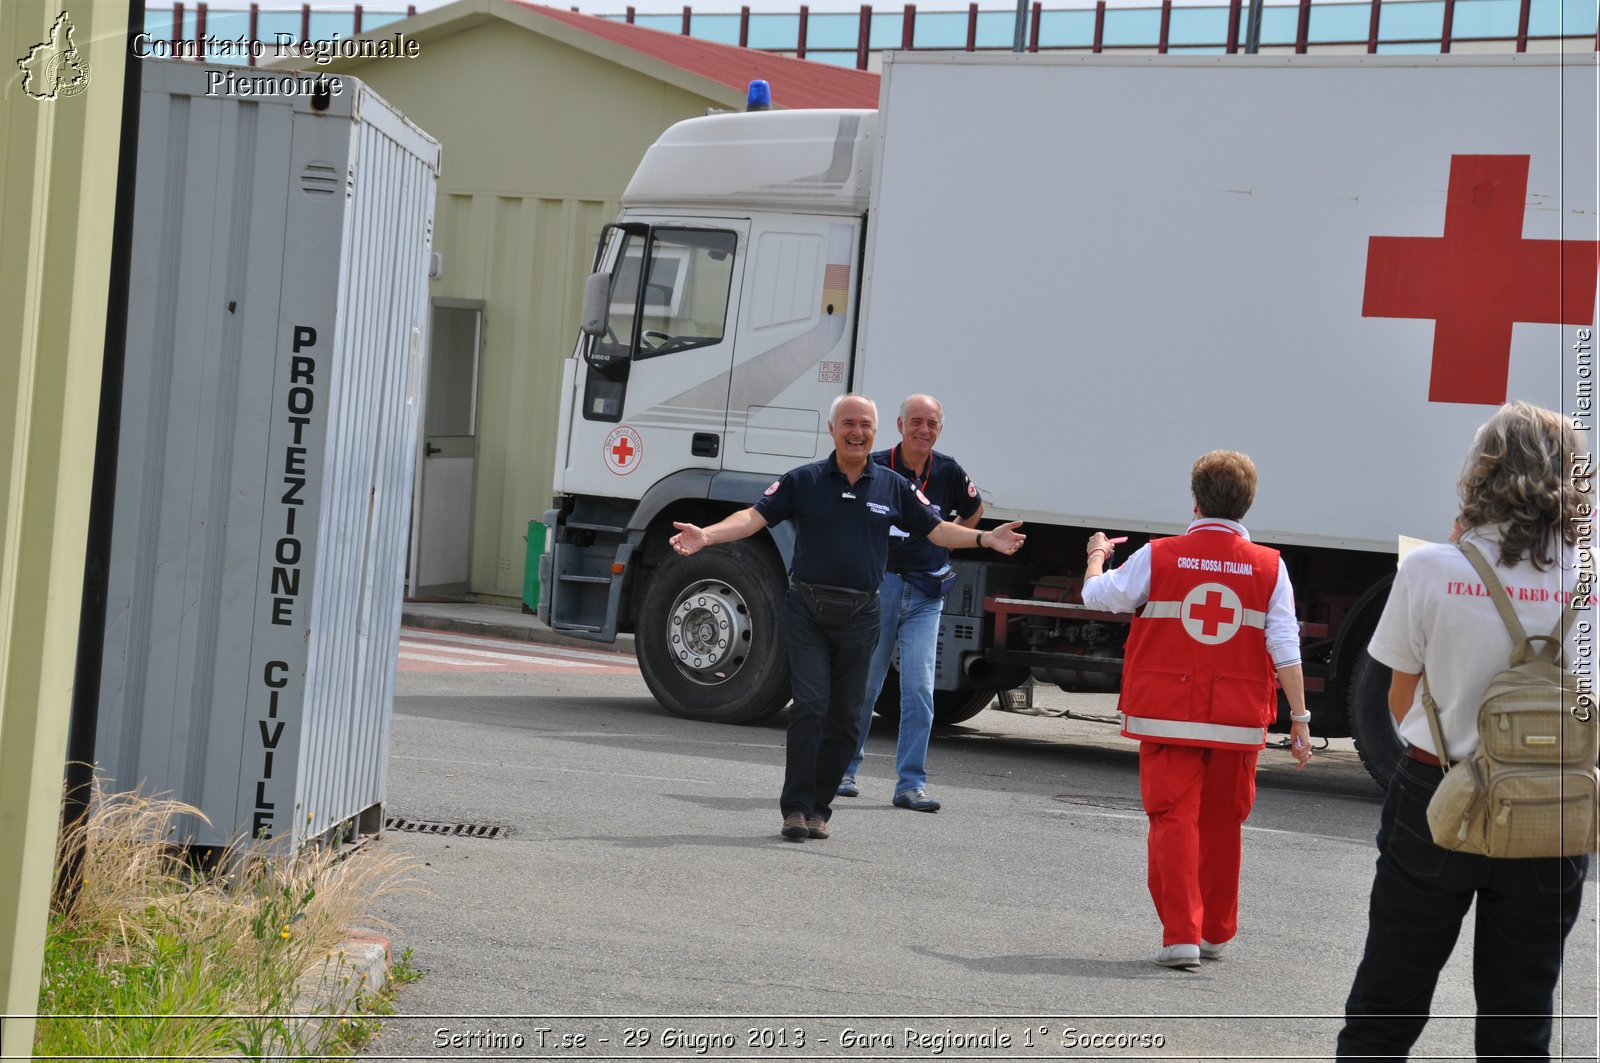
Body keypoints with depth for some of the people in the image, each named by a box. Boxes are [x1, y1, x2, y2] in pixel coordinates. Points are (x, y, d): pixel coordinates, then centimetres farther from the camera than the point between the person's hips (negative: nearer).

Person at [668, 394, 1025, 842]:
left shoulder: (894, 487, 8)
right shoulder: (803, 481, 2)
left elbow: (936, 529, 11)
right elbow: (755, 516, -5)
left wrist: (986, 539, -2)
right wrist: (706, 535, -20)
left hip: (860, 616, 2)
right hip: (808, 610, -2)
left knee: (844, 717, 5)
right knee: (810, 706, -12)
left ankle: (819, 808, 15)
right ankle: (795, 807, -6)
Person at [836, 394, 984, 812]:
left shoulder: (948, 472, 1)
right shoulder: (875, 467, -5)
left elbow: (973, 510, 22)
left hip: (926, 593, 1)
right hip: (878, 584, -1)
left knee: (919, 688, -6)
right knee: (863, 683, 7)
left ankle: (911, 782, -3)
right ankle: (844, 769, 23)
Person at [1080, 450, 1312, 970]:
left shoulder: (1158, 556, -4)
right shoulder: (1269, 568, -3)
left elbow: (1096, 595, 10)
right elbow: (1285, 652, -5)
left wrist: (1097, 555, 31)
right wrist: (1299, 719, 1)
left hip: (1168, 717, -2)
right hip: (1237, 723, 2)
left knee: (1174, 820, 0)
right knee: (1223, 825, 15)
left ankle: (1180, 935, -10)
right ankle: (1216, 932, 28)